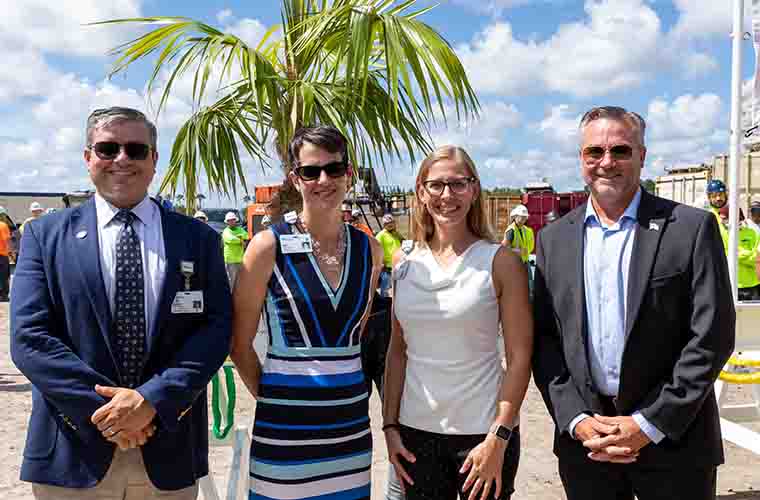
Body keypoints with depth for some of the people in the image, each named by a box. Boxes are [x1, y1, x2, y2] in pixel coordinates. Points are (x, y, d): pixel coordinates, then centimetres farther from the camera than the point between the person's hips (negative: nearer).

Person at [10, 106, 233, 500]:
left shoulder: (198, 239, 3)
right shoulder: (45, 235, 2)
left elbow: (216, 329, -4)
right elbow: (29, 336, -6)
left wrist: (153, 399, -17)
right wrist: (101, 408, -16)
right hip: (73, 452, -1)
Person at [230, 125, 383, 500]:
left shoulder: (368, 248, 4)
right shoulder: (269, 245, -7)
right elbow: (239, 343, -1)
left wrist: (344, 380, 12)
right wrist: (270, 395, 2)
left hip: (352, 422, 4)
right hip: (285, 426, -3)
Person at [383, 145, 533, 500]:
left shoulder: (500, 262, -7)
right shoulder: (404, 263, 3)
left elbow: (519, 357, -8)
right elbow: (397, 350, 8)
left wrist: (498, 438, -13)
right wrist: (390, 425, 4)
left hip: (482, 432, -3)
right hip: (416, 431, 3)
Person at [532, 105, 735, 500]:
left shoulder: (691, 228, -5)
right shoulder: (554, 239, 4)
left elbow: (712, 336, -9)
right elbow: (544, 339, 4)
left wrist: (649, 425, -12)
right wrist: (575, 420, -8)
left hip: (673, 438, -2)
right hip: (582, 440, 3)